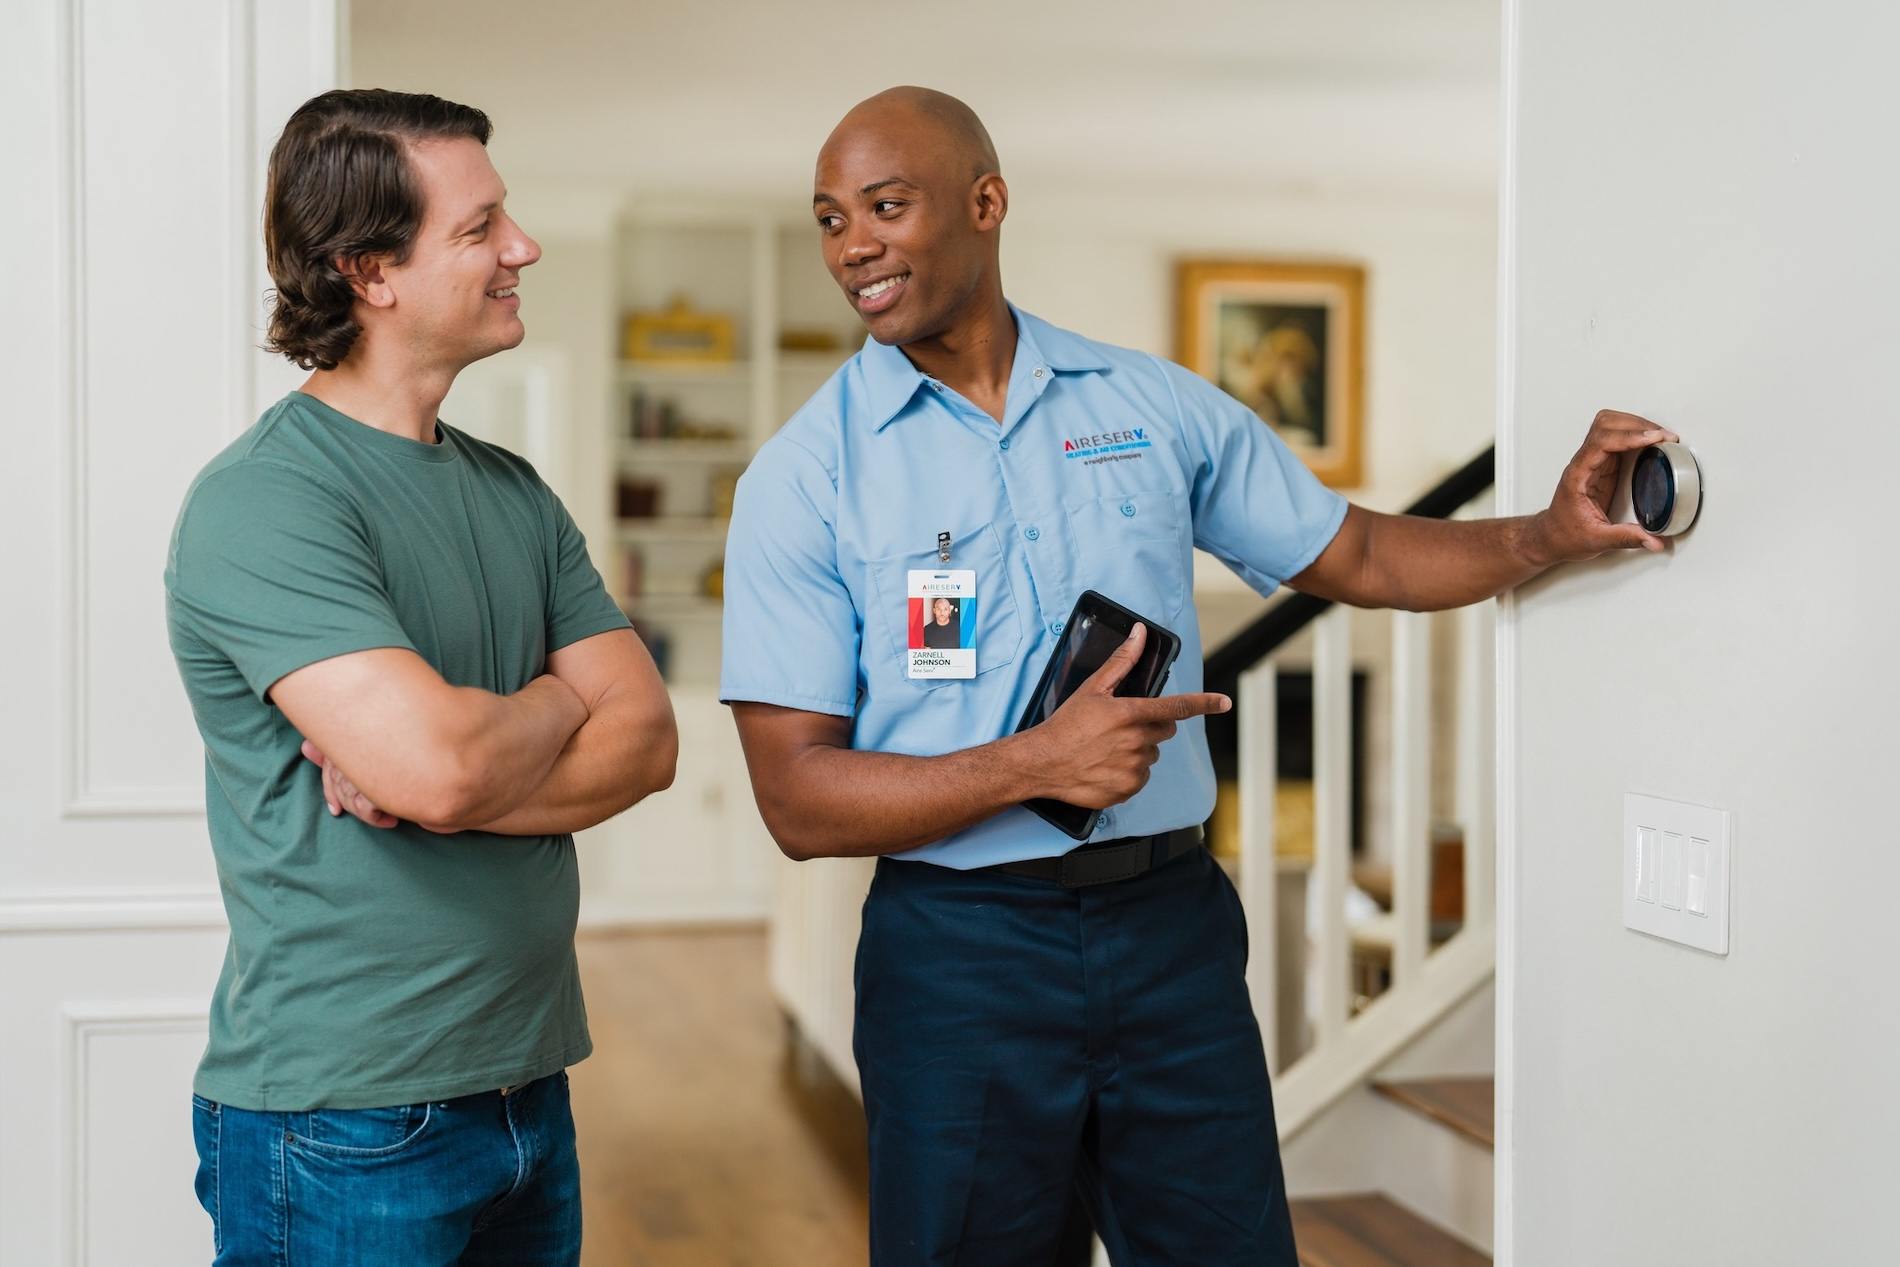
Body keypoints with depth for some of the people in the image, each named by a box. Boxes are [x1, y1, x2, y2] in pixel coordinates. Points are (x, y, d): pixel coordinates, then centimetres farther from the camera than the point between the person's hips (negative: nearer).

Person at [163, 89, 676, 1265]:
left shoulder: (515, 494, 9)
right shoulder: (263, 501, -16)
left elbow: (646, 740, 1)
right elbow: (438, 761, -27)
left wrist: (432, 796, -16)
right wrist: (559, 702, -5)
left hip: (529, 1085, 7)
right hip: (345, 1124, -7)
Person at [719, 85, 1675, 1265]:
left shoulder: (1155, 404, 5)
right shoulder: (802, 479, -4)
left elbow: (1356, 556, 14)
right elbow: (799, 801, -9)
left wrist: (1550, 533, -2)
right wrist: (1036, 764, -20)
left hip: (1173, 926, 3)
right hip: (961, 955, -2)